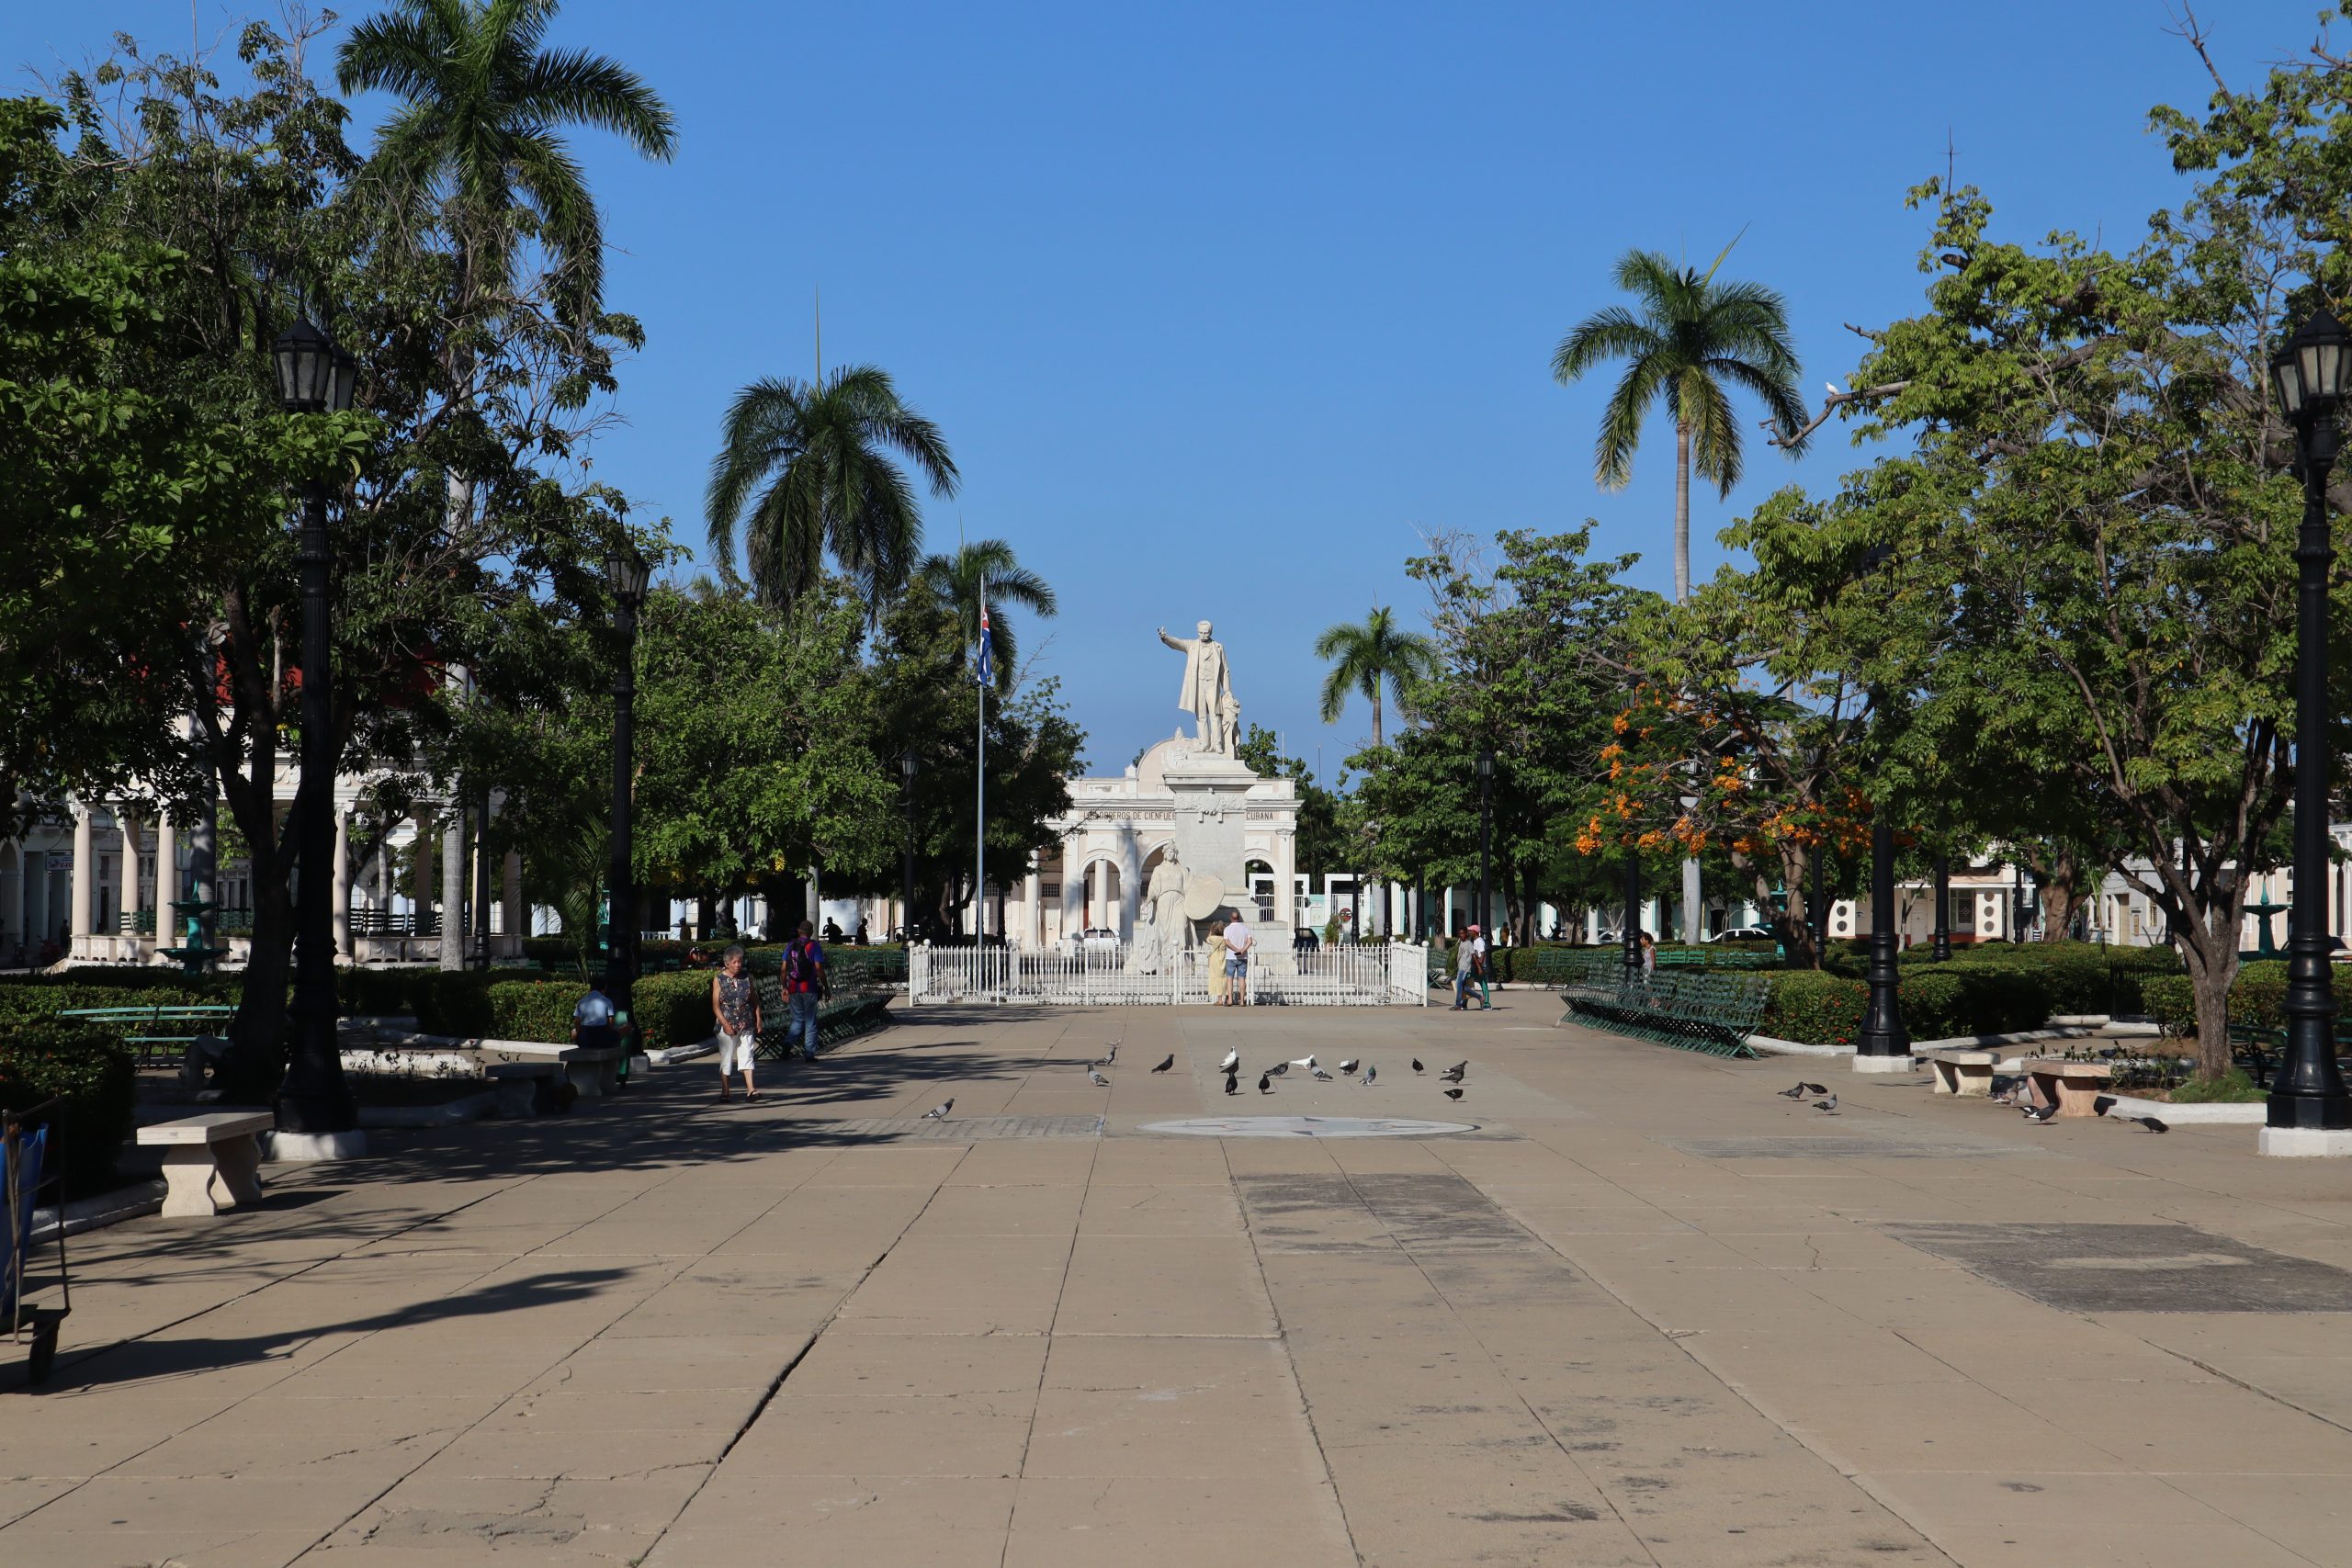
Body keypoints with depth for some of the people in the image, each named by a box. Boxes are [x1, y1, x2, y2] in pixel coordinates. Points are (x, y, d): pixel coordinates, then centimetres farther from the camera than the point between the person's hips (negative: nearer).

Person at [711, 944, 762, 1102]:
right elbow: (716, 1006, -5)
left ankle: (750, 1090, -10)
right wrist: (725, 1024, -14)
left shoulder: (747, 978, 6)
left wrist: (758, 1019, 5)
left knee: (746, 1055, -4)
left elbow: (755, 1000, 12)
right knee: (726, 1058, 4)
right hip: (727, 1026, -2)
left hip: (746, 1025, 2)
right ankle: (725, 1091, 14)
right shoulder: (719, 979, -2)